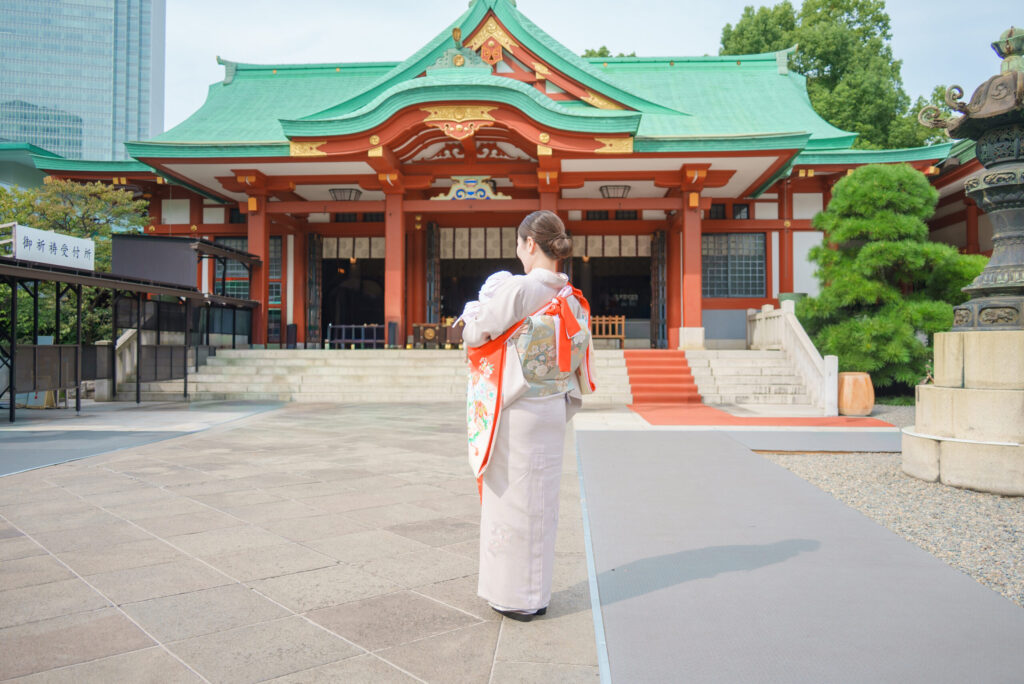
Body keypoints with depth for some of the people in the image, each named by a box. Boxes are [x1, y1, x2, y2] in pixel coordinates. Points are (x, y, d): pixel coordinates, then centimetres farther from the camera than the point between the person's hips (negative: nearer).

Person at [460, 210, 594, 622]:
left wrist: (480, 305, 9)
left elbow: (474, 334, -10)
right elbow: (576, 358, 11)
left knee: (513, 497, 5)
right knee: (541, 497, 15)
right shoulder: (573, 300, 4)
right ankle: (536, 593, 28)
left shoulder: (518, 290, -17)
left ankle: (516, 596, 17)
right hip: (554, 410, 7)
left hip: (516, 411, -7)